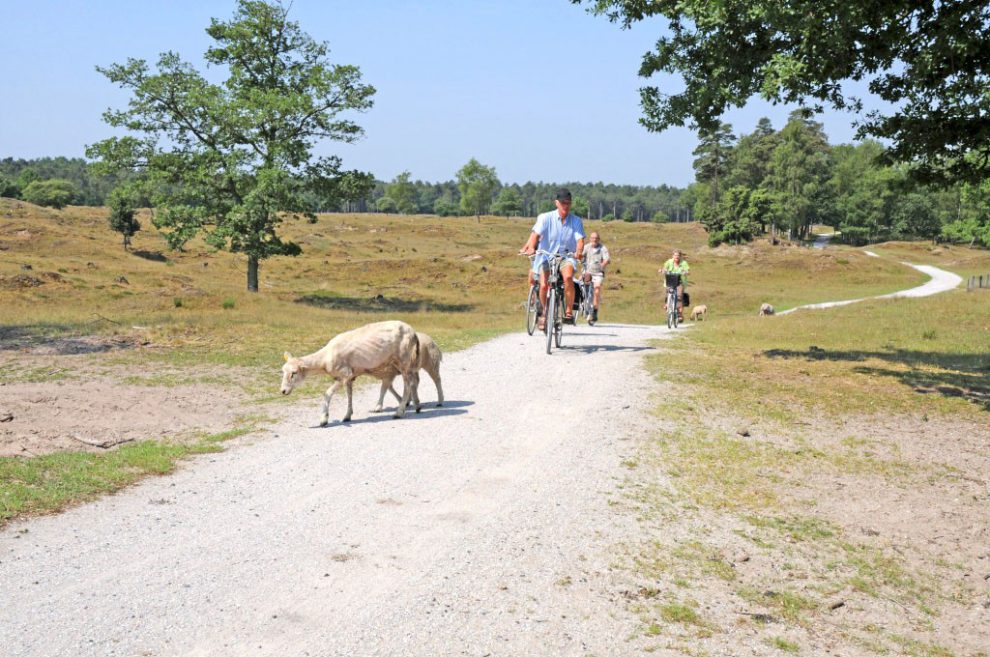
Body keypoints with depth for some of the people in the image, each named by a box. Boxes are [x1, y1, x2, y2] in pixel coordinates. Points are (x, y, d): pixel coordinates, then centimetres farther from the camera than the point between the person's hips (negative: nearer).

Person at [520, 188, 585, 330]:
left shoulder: (576, 221, -2)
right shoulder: (545, 218, -6)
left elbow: (580, 239, -13)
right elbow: (535, 234, -19)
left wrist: (579, 251, -35)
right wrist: (531, 248, -38)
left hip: (566, 256, 0)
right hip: (546, 255, 0)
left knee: (568, 277, -31)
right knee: (544, 285, -15)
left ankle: (569, 312, -18)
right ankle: (544, 311, 16)